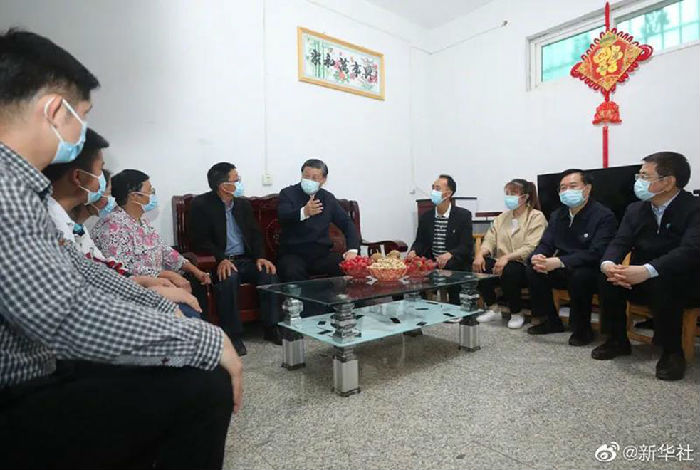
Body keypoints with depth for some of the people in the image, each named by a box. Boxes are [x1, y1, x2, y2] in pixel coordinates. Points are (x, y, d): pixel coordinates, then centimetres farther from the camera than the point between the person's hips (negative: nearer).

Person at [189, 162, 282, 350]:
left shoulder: (243, 204, 12)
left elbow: (255, 234, 11)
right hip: (220, 262, -4)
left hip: (245, 260, 5)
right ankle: (233, 334, -22)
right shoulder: (201, 205, -4)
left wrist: (260, 257, -8)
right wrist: (221, 259, -25)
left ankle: (271, 328, -11)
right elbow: (200, 241, -9)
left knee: (269, 272, -22)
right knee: (228, 278, -35)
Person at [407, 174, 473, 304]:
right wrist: (413, 251, -13)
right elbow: (420, 241, 11)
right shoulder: (426, 216, 10)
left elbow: (466, 246, -9)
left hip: (455, 266, -4)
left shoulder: (463, 215, -3)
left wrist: (449, 255, -29)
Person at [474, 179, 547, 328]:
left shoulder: (536, 217, -4)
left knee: (508, 270, -35)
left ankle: (517, 314, -10)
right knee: (480, 266, -20)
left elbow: (531, 248, -17)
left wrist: (507, 257, -31)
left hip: (524, 266, -5)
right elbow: (490, 240, 6)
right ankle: (493, 310, -2)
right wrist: (480, 254, -16)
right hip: (501, 263, 6)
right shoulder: (502, 217, 16)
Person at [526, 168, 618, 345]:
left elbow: (596, 253, -26)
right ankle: (551, 321, 3)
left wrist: (558, 262, -37)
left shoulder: (604, 216, -14)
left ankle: (582, 328, -12)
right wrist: (537, 257, -24)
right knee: (532, 270, -14)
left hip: (592, 272, -6)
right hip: (563, 271, 6)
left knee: (580, 275, -36)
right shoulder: (557, 215, 6)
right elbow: (545, 244, 2)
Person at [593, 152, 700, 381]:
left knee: (663, 283, -35)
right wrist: (608, 264, -30)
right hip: (641, 281, 5)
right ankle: (617, 340, -4)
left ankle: (672, 351, -15)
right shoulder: (635, 209, 4)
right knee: (608, 277, -20)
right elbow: (620, 242, -6)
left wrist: (647, 271, -44)